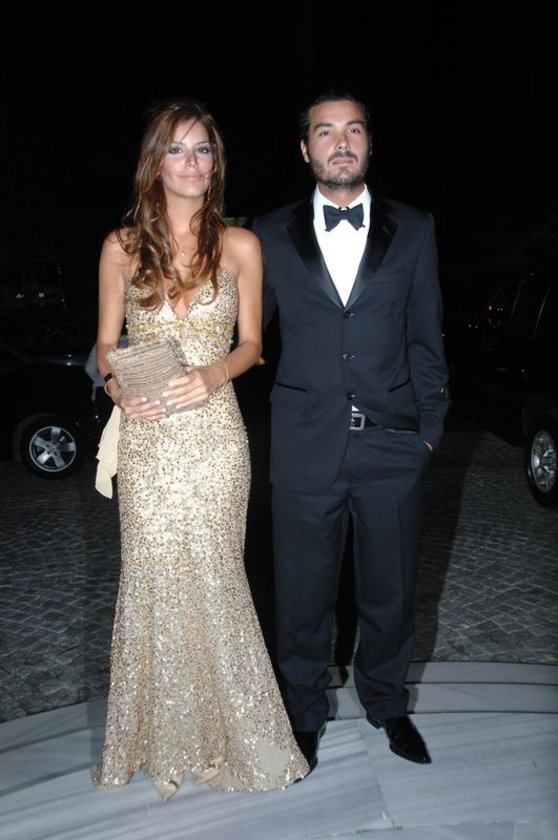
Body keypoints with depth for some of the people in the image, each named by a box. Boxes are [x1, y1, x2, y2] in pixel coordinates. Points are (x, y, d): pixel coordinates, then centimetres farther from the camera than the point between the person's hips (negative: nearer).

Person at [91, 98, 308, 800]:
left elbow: (250, 342, 6)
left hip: (215, 432, 0)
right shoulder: (122, 246, 4)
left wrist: (215, 373, -14)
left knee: (214, 576, 6)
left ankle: (227, 728, 29)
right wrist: (118, 387, -13)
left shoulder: (239, 246, 4)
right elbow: (106, 344, 8)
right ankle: (164, 736, 29)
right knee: (153, 577, 6)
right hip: (147, 435, 1)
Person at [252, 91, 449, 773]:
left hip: (393, 442, 1)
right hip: (306, 444, 0)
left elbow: (426, 337, 7)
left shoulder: (413, 229, 7)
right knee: (303, 590, 11)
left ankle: (385, 702, 40)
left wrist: (430, 427, 3)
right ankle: (304, 713, 35)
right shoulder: (271, 235, 6)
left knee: (390, 588, 15)